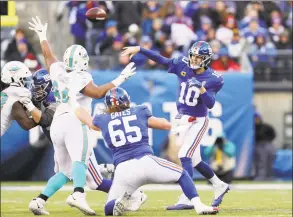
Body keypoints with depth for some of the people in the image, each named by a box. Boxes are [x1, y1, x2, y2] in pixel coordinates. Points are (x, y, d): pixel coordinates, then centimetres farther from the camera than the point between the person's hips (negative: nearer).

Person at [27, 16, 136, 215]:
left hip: (57, 124, 8)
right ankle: (78, 195, -54)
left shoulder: (57, 72, 14)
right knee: (79, 161, -29)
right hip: (75, 123, -8)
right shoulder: (80, 79, -4)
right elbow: (99, 93, -15)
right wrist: (121, 79, -10)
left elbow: (48, 55, 31)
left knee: (64, 171, 17)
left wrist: (42, 35, 47)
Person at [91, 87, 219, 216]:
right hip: (146, 162, 0)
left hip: (123, 169, 0)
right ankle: (198, 205, 1)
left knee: (109, 208, 15)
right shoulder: (139, 112, 14)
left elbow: (93, 125, 40)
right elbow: (167, 125, 25)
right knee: (182, 175, 23)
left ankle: (121, 201, -20)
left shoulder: (102, 120, 15)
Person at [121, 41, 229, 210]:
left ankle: (186, 200, -22)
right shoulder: (183, 65, -3)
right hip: (182, 120, 6)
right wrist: (138, 49, -2)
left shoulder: (212, 79, -14)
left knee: (185, 156, -19)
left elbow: (210, 104, -19)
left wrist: (201, 88, -35)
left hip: (198, 121, -6)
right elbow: (161, 59, 2)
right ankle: (220, 186, 34)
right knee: (194, 160, 14)